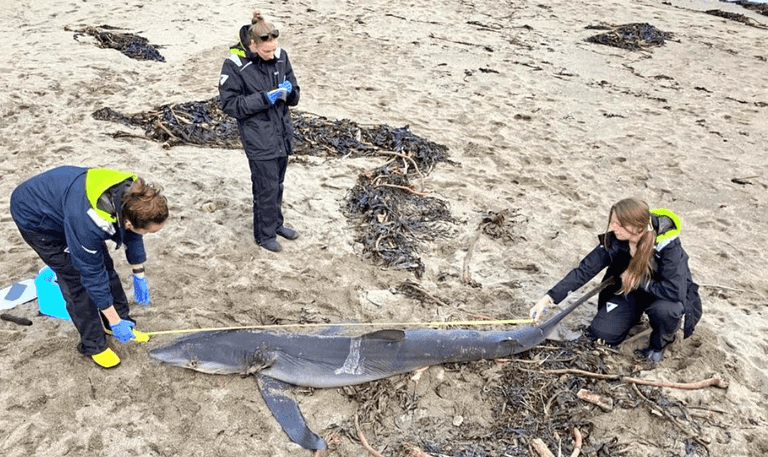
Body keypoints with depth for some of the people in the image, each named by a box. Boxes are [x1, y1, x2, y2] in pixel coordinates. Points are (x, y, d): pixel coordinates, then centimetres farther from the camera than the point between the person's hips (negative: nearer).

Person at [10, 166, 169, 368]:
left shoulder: (133, 197, -24)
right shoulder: (89, 222, -43)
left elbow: (132, 236, -2)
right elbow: (92, 274, -30)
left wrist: (139, 276, 6)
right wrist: (115, 322, -21)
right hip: (36, 218, -6)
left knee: (104, 265, 6)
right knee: (77, 279, -7)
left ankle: (123, 322, 23)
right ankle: (94, 345, 9)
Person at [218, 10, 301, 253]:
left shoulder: (281, 57, -2)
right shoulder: (235, 65, -16)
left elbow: (294, 96, 8)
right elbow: (230, 104, -13)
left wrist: (289, 91, -16)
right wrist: (264, 98, -22)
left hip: (283, 133, 5)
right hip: (258, 139, -5)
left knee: (277, 184, 18)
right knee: (266, 188, 3)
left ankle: (275, 224, 38)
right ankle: (265, 234, 22)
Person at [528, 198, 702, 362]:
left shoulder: (668, 245, -32)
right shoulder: (613, 239, -20)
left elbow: (675, 291, -37)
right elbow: (584, 271, -18)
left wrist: (638, 281, -27)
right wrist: (548, 299, -25)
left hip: (662, 293, -3)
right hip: (628, 291, 4)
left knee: (664, 308, -37)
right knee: (602, 333, -12)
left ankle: (659, 342, -2)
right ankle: (634, 314, 21)